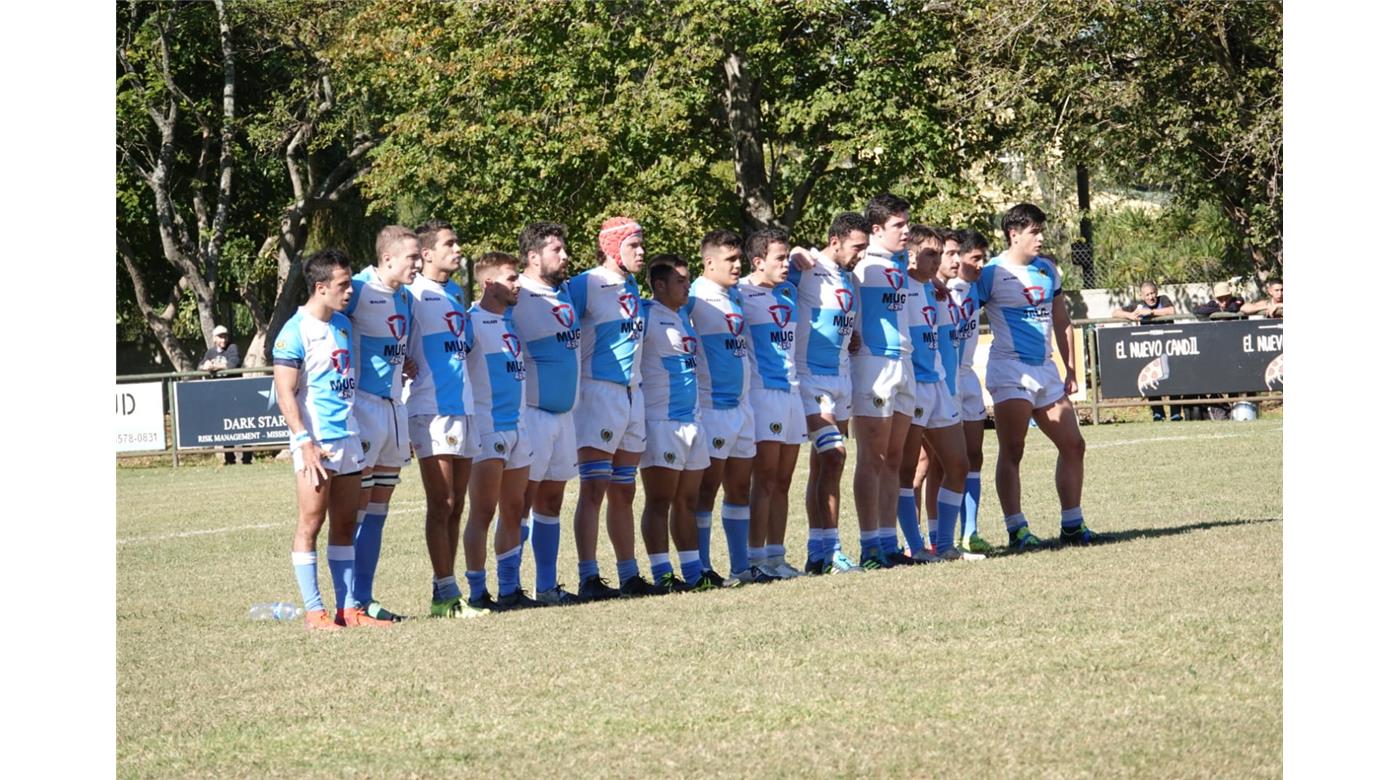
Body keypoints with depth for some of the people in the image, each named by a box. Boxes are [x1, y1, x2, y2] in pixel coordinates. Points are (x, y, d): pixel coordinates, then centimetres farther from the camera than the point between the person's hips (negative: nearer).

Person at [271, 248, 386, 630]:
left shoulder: (343, 324, 14)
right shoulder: (295, 332, -10)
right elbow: (285, 392, -13)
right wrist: (305, 442, -19)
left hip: (348, 437, 8)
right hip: (317, 441, -8)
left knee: (345, 525, 8)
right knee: (311, 523, -4)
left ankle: (348, 608, 11)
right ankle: (314, 610, -4)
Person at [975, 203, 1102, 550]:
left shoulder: (1048, 270, 13)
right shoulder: (991, 273, -7)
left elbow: (1062, 322, 20)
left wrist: (1071, 369, 15)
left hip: (1046, 370, 7)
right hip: (1010, 370, -7)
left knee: (1073, 444, 7)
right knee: (1012, 452, -9)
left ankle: (1072, 524, 14)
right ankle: (1017, 529, -8)